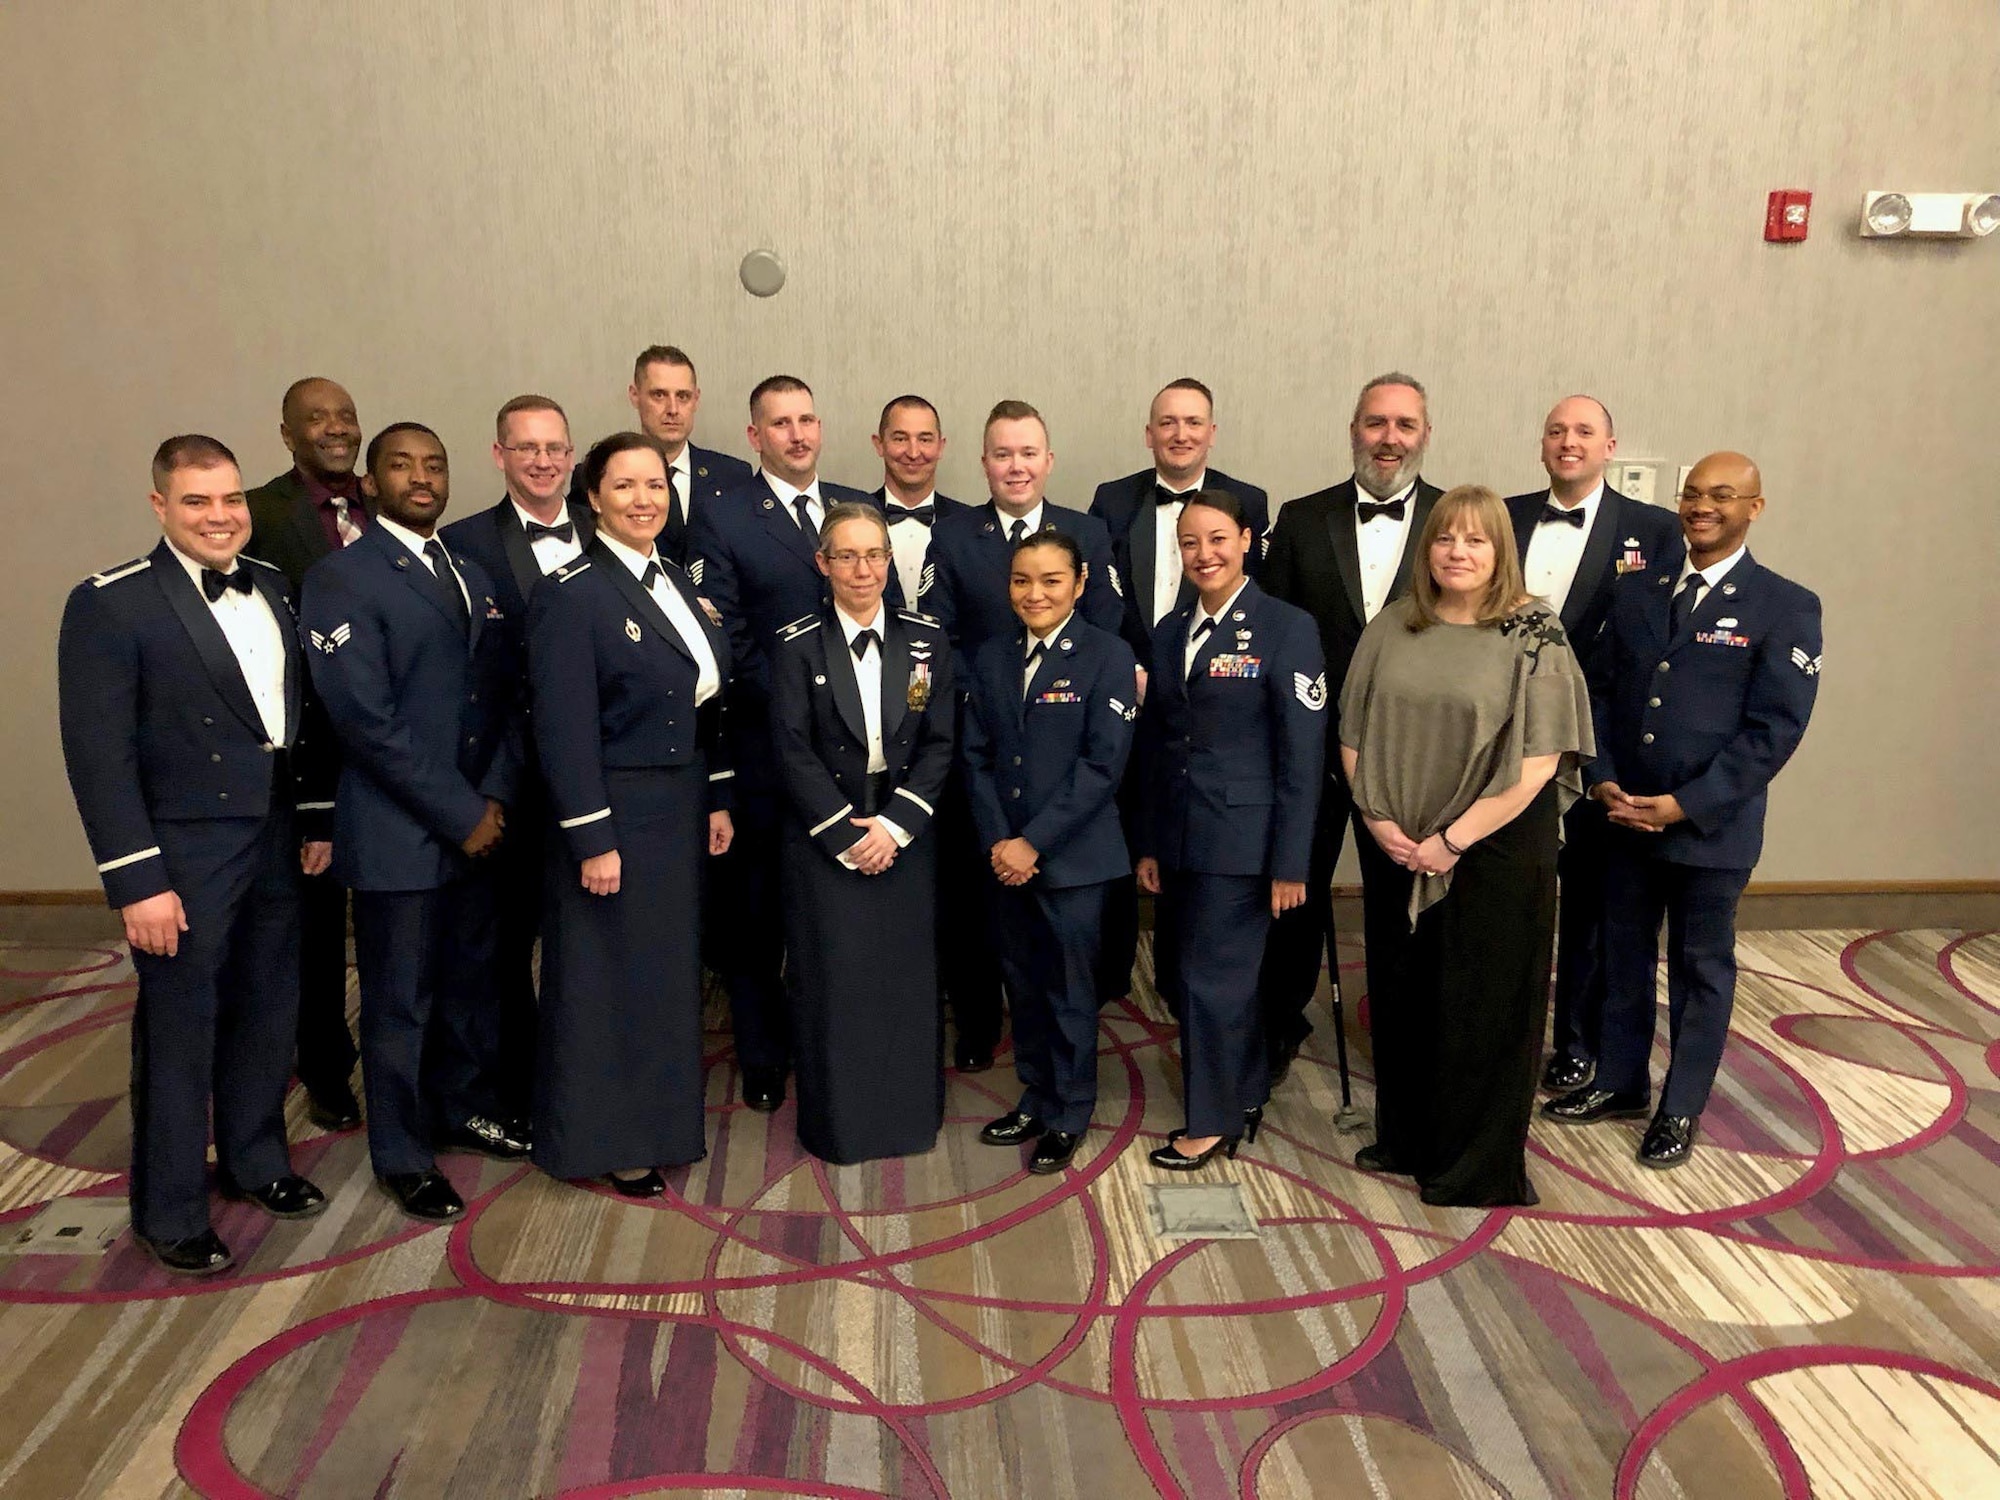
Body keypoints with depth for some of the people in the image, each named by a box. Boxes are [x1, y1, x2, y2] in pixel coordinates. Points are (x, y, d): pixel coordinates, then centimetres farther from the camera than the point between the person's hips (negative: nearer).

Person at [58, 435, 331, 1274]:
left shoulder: (271, 589, 6)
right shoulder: (110, 605, -12)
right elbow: (97, 754, -15)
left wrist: (316, 817, 9)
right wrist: (137, 880, -18)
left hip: (274, 841, 6)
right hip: (183, 852, -6)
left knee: (267, 1014, 18)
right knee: (178, 1031, 7)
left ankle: (255, 1161, 38)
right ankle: (168, 1211, 25)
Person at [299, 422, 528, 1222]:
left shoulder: (472, 574, 13)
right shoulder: (342, 578, -9)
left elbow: (504, 693, 11)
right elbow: (366, 718, -17)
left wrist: (494, 797, -3)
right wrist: (459, 814, -16)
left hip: (478, 822, 6)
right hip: (396, 833, -6)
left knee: (469, 978, 18)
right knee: (400, 1000, 7)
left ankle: (463, 1108, 38)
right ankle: (402, 1153, 24)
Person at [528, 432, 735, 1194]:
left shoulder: (679, 585, 9)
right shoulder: (571, 594, -14)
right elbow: (564, 729, -18)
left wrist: (717, 801, 9)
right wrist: (592, 840, -19)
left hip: (680, 811, 8)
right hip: (613, 814, -8)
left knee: (669, 972, 17)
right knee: (607, 979, 5)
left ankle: (656, 1120, 33)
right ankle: (605, 1140, 21)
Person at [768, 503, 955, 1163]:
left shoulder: (926, 639, 3)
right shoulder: (796, 646, -3)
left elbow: (939, 744, -1)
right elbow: (793, 750, -7)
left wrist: (896, 823, -11)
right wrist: (845, 833, -12)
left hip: (905, 835, 2)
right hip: (824, 838, -2)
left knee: (908, 979, 7)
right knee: (833, 983, 3)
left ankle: (909, 1116, 24)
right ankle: (837, 1125, 19)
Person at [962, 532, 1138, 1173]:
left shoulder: (1107, 656, -7)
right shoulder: (991, 660, 8)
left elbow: (1103, 764, -13)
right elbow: (977, 756, 7)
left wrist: (1034, 842, -15)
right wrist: (997, 840, -7)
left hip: (1074, 856, -4)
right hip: (1006, 855, 5)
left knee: (1070, 989, 5)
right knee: (1023, 983, 14)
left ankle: (1069, 1117, 22)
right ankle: (1035, 1098, 31)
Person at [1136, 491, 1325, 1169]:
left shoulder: (1286, 627, -8)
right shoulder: (1170, 631, 11)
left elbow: (1303, 755, -11)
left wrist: (1289, 863, -14)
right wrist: (1149, 845, 11)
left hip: (1241, 839, -6)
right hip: (1178, 835, 6)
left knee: (1213, 977, 0)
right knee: (1176, 974, 11)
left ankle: (1214, 1120, 20)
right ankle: (1245, 1097, 31)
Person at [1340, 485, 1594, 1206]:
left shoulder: (1534, 637, -8)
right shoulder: (1391, 628, 4)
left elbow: (1537, 763, -14)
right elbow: (1352, 737, 6)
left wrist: (1452, 839, -15)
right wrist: (1378, 818, -8)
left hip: (1496, 849, -4)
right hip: (1395, 848, 4)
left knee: (1484, 1007, 7)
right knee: (1402, 998, 15)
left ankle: (1478, 1168, 25)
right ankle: (1406, 1140, 35)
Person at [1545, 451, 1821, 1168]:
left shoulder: (1785, 607, -8)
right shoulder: (1636, 590, 6)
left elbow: (1775, 727, -13)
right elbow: (1600, 691, 8)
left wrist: (1687, 805, -18)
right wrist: (1603, 779, -6)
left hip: (1712, 826, -4)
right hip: (1624, 815, 4)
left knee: (1701, 970, 11)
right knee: (1624, 956, 16)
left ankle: (1682, 1107, 26)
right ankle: (1620, 1081, 33)